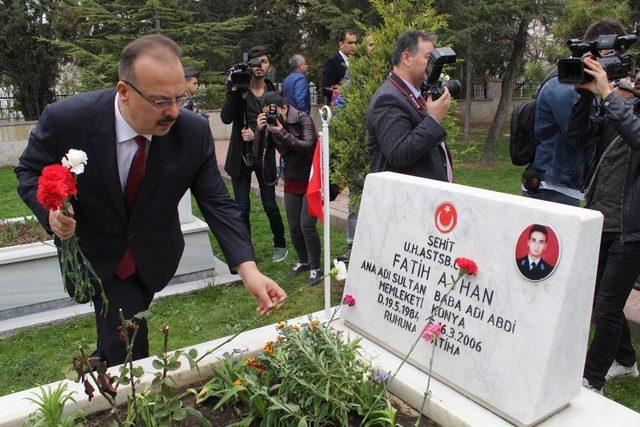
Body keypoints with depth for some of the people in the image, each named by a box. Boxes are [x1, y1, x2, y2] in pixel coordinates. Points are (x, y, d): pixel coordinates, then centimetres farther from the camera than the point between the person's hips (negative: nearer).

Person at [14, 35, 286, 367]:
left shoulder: (194, 131, -23)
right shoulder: (66, 119, -26)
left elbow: (217, 202, -20)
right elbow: (30, 170, -7)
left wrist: (248, 269, -32)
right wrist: (51, 210, -30)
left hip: (152, 258, 3)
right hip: (97, 254, -2)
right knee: (132, 354, -7)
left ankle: (101, 366, 57)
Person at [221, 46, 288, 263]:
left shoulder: (273, 93, 2)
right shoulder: (239, 90, 0)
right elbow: (226, 118, -11)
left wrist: (256, 134, -12)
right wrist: (233, 91, -20)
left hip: (264, 156, 0)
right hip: (240, 156, 0)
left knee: (270, 205, 6)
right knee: (242, 208, 4)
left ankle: (280, 245, 26)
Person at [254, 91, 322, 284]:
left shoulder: (303, 119, -13)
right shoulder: (271, 125, 1)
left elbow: (308, 146, -26)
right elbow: (258, 151, -7)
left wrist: (283, 133, -30)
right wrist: (260, 130, -21)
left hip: (312, 179, -6)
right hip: (292, 181, 6)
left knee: (307, 225, -11)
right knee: (294, 227, 8)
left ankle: (316, 268, 6)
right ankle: (303, 261, 31)